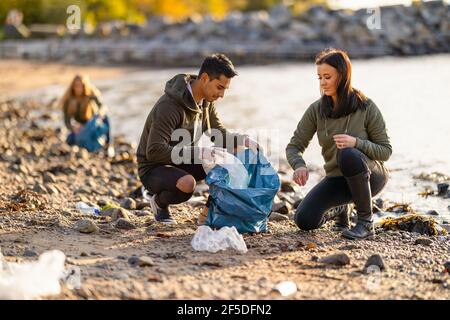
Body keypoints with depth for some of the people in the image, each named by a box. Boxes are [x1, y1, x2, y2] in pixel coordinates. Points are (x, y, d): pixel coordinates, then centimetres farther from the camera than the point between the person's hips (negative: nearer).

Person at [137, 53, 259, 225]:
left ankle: (207, 214, 2)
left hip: (184, 162, 8)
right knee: (187, 183, -38)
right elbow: (154, 151, -34)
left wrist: (244, 140, -12)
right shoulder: (170, 106, -27)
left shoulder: (206, 101, 0)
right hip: (154, 168, -8)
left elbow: (220, 135, 10)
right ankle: (160, 202, -4)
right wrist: (200, 152, -41)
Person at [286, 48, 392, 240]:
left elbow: (385, 151, -12)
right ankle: (337, 209, 18)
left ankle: (366, 222, -23)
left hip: (370, 175, -4)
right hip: (337, 179, 4)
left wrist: (356, 143, -31)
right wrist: (299, 165, -29)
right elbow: (294, 146, -6)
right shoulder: (316, 110, -6)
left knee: (348, 155, -38)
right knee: (304, 220, -18)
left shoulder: (366, 108, -15)